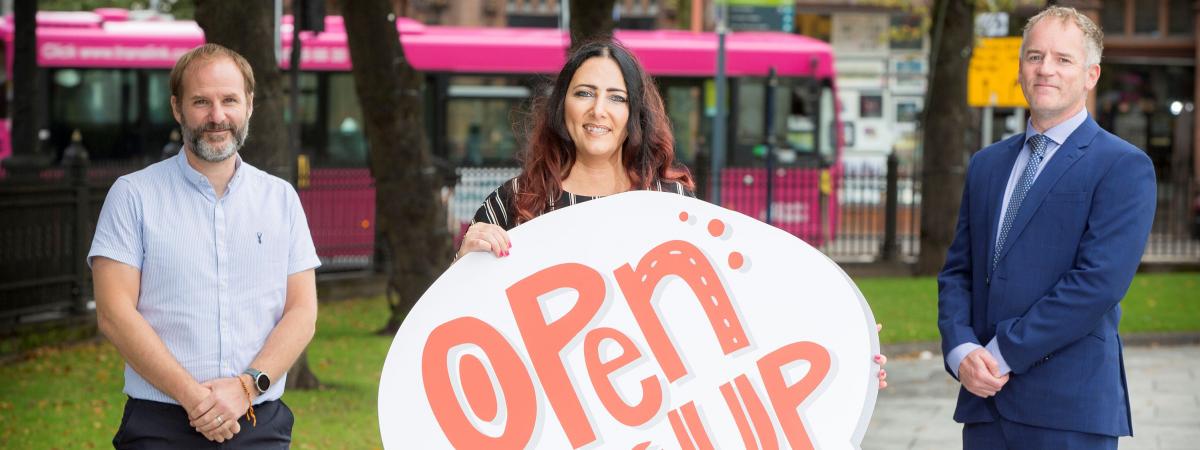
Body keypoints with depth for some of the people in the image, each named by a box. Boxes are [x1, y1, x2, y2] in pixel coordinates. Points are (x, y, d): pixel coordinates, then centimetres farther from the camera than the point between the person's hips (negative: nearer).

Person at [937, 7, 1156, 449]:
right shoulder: (987, 164, 17)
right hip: (984, 402, 5)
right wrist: (962, 351, -6)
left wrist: (1002, 353, -13)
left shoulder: (1123, 167, -4)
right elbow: (957, 271, 14)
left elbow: (1099, 282, -14)